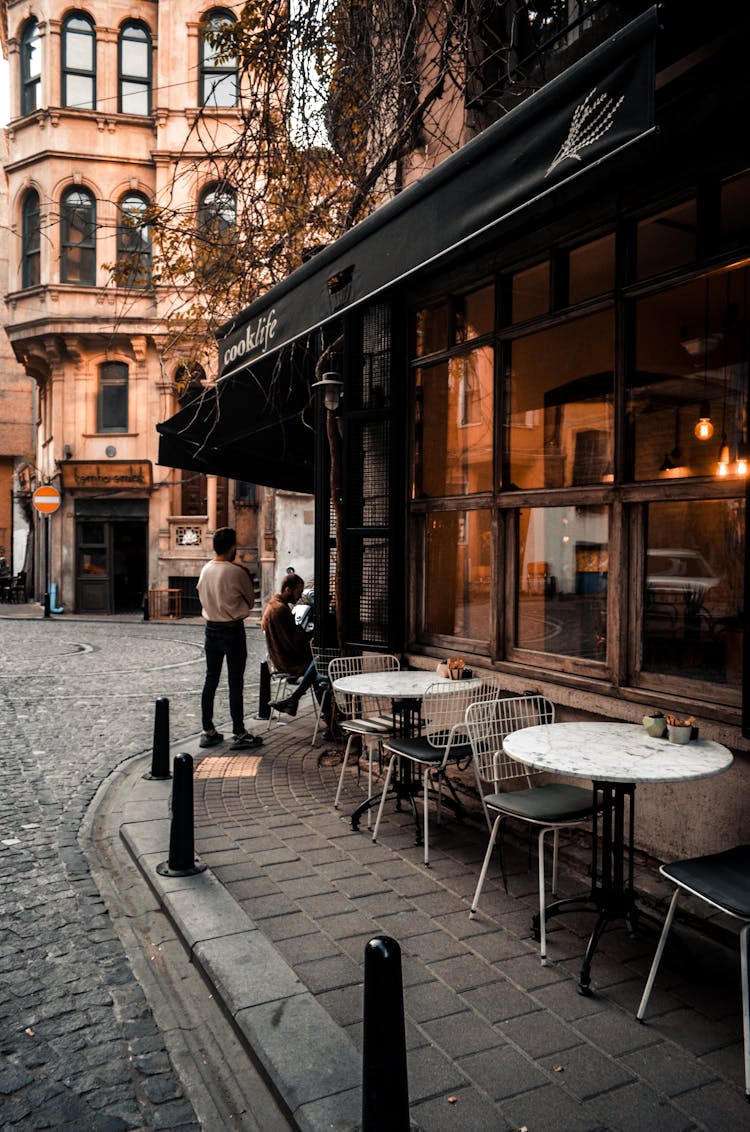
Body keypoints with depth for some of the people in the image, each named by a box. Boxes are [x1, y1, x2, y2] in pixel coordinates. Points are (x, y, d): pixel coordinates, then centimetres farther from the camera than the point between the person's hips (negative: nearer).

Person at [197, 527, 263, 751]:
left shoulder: (205, 570, 2)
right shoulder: (237, 572, -16)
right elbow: (250, 601, -3)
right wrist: (248, 579, 10)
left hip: (211, 629, 6)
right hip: (233, 631, -6)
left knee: (210, 680, 12)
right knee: (235, 682, 0)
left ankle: (208, 732, 17)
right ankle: (239, 734, 5)